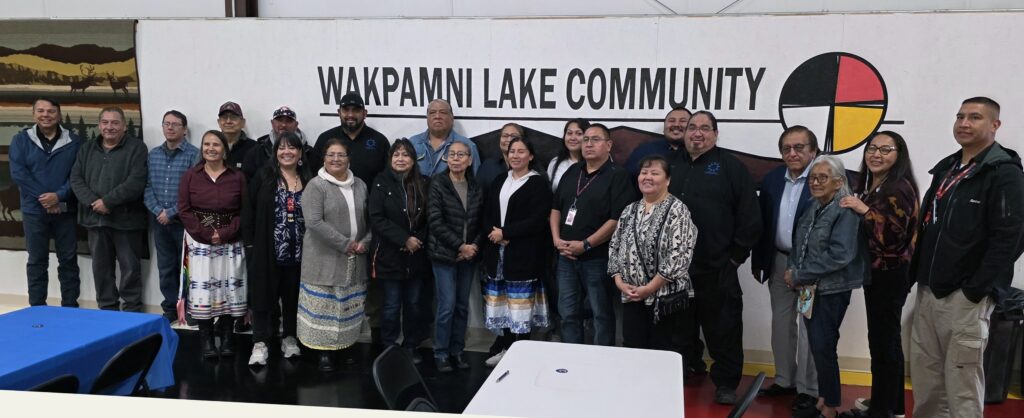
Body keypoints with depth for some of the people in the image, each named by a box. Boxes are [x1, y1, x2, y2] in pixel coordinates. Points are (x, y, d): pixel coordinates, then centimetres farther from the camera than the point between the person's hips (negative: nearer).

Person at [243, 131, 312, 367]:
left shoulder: (308, 180, 5)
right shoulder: (264, 177, -2)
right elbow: (248, 211, -2)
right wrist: (250, 243, -5)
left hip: (298, 251, 2)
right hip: (267, 250, -2)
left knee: (293, 296, 12)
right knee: (264, 294, 2)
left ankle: (290, 338, 26)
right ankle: (260, 343, 9)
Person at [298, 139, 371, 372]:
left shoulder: (360, 186, 11)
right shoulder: (316, 186, -7)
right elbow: (314, 222, -17)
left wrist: (365, 242, -5)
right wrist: (345, 244, -17)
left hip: (355, 259, 5)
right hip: (325, 259, -5)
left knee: (349, 306, 11)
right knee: (324, 306, 1)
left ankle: (346, 347, 23)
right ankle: (324, 351, 11)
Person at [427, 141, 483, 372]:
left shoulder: (476, 188, 7)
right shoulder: (437, 184, -6)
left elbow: (482, 222, 9)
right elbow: (435, 222, -13)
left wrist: (474, 245, -8)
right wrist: (460, 246, -15)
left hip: (469, 256, 4)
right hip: (445, 255, -4)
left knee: (462, 306, 9)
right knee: (447, 306, -5)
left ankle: (457, 351, 22)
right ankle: (441, 354, 10)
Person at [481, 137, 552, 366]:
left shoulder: (538, 183, -1)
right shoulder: (499, 181, 17)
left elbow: (537, 220, -11)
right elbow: (486, 214, 13)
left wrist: (505, 232, -12)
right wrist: (492, 232, -8)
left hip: (523, 254, -5)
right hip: (497, 251, 5)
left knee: (520, 305, -4)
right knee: (502, 304, 6)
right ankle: (505, 349, 18)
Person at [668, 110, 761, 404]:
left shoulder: (731, 166, -1)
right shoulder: (671, 165, 10)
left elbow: (749, 216, -3)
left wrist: (737, 255, -5)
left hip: (717, 268, -4)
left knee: (723, 328, 3)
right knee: (681, 325, 16)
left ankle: (726, 383, 17)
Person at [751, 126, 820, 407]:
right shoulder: (772, 179, 6)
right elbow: (762, 223, 9)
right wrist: (758, 262, 10)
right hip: (779, 263, 6)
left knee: (808, 327, 3)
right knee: (781, 324, 15)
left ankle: (809, 388, 14)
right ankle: (784, 380, 29)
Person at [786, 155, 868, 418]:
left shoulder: (846, 211, -13)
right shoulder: (813, 207, 10)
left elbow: (840, 254, -21)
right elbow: (798, 243, 17)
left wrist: (799, 275, -17)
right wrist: (792, 269, -2)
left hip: (831, 290, -7)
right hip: (809, 289, 7)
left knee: (824, 347, -1)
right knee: (816, 346, 13)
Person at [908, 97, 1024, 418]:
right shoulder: (946, 169, 16)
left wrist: (976, 289, -18)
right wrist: (920, 275, 11)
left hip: (965, 295, -8)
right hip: (929, 291, 8)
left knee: (962, 380, -2)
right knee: (925, 376, 14)